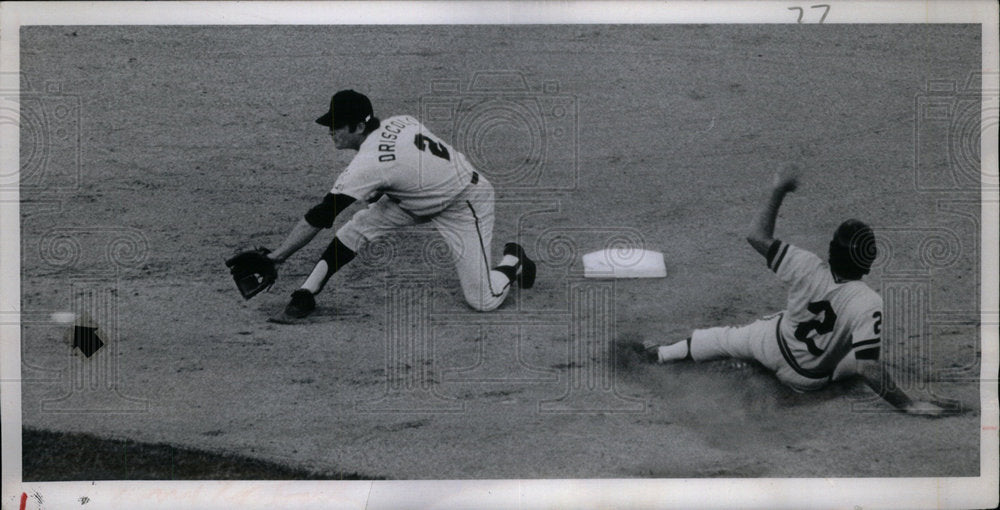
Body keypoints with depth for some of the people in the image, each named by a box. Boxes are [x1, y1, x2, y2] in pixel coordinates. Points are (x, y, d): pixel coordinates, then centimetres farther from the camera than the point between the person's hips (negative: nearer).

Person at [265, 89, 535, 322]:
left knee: (483, 301, -9)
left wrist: (277, 256, -24)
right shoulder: (396, 122, -10)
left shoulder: (370, 163, -32)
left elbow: (320, 217, -29)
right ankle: (305, 295, -6)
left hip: (466, 202, -9)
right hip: (428, 193, 9)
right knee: (360, 225, -8)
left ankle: (513, 260, 19)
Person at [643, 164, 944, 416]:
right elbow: (869, 369, -36)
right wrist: (907, 404, -26)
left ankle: (665, 353, 43)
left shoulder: (807, 269, -30)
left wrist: (779, 191, -10)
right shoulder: (868, 305, -37)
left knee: (728, 338, 29)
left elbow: (758, 236, -19)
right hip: (809, 379, -2)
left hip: (773, 346, 2)